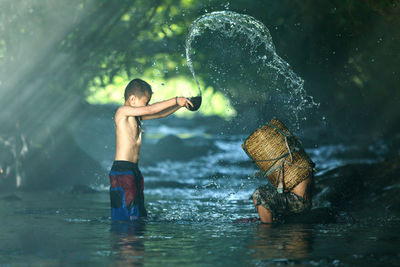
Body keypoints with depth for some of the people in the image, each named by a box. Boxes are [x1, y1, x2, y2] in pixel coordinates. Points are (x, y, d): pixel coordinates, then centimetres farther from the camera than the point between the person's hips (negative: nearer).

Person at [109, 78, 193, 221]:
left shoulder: (136, 116, 17)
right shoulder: (122, 111, -9)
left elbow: (160, 114, 20)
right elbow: (151, 110, -17)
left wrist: (180, 104, 9)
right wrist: (175, 100, -14)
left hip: (134, 170, 10)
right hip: (122, 171, -10)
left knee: (139, 214, 6)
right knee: (126, 217, -12)